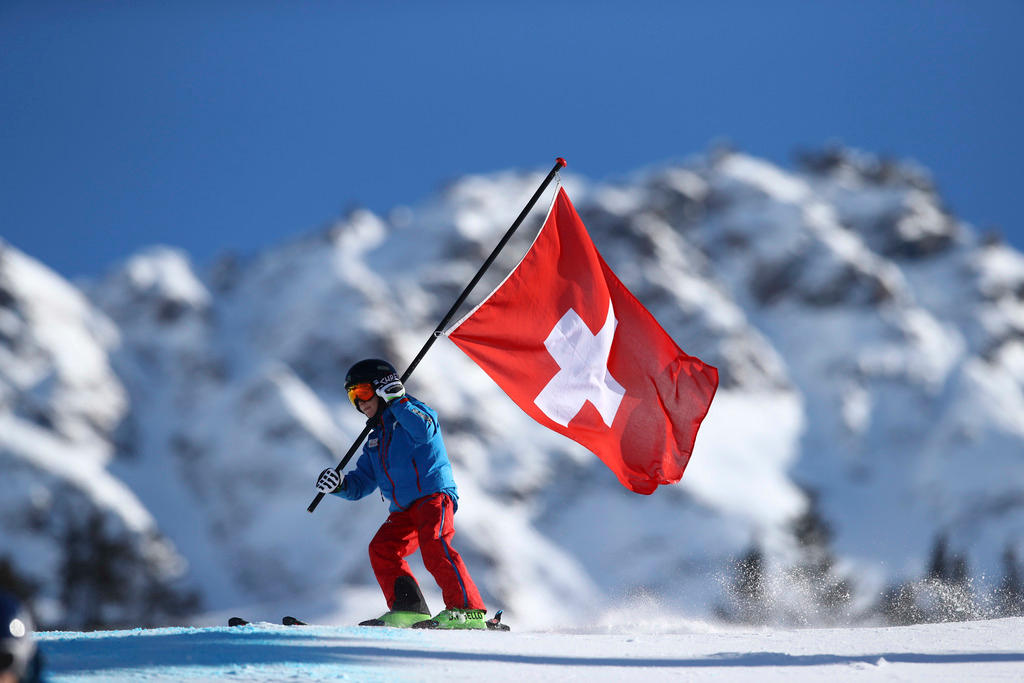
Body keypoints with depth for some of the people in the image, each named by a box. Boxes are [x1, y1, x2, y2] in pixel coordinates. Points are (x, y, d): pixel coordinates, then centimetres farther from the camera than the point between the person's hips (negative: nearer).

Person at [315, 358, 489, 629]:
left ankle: (469, 610, -33)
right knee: (381, 549, -10)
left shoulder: (412, 412, 3)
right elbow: (361, 484, 26)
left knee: (433, 545, -28)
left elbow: (424, 430, -23)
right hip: (403, 511, 9)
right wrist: (338, 485, 5)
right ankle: (409, 608, -11)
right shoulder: (375, 440, 26)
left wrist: (396, 401, -21)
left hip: (434, 495, -9)